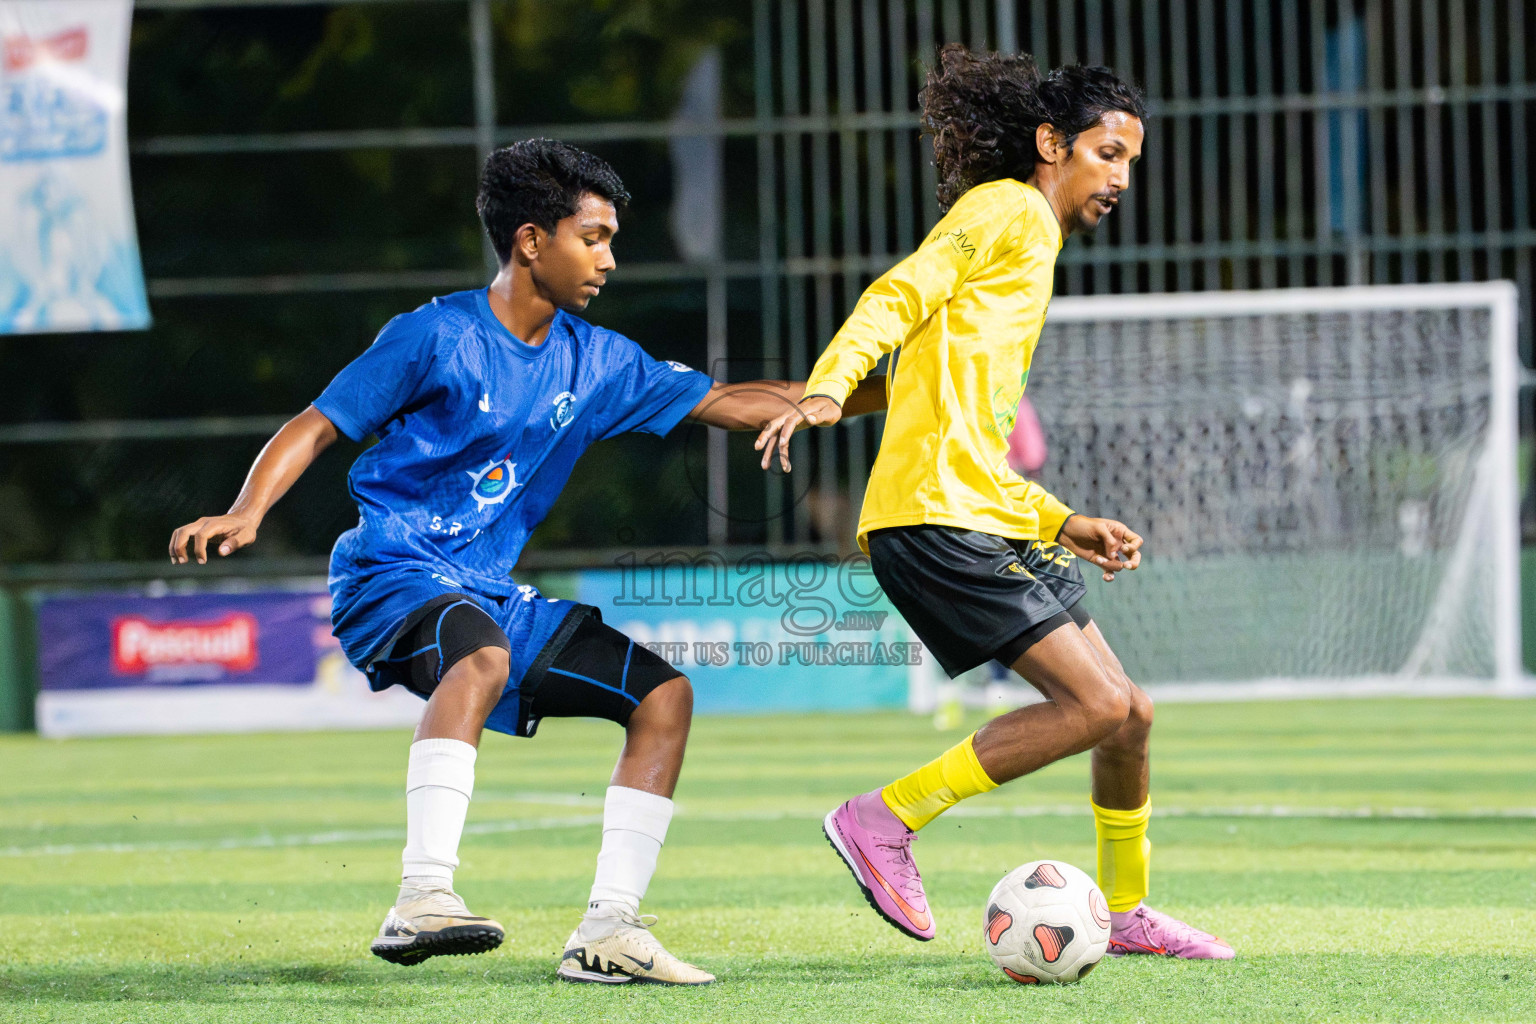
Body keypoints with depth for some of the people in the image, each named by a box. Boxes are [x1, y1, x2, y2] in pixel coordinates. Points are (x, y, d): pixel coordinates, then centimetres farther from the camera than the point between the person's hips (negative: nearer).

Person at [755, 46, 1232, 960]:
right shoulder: (1008, 211, 0)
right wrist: (827, 388, -30)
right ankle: (886, 819, -10)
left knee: (1127, 713, 8)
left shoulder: (1032, 250, 28)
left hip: (987, 516, 10)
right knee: (1100, 706, -16)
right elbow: (899, 296, -15)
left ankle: (1128, 911, 24)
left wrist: (1065, 525, 23)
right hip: (936, 516, -10)